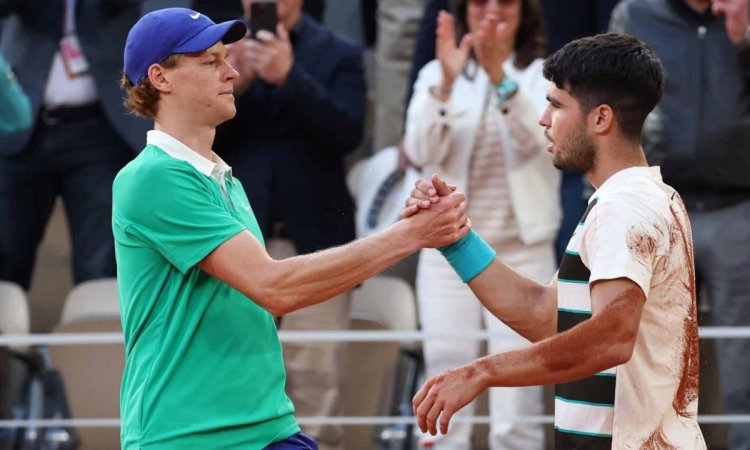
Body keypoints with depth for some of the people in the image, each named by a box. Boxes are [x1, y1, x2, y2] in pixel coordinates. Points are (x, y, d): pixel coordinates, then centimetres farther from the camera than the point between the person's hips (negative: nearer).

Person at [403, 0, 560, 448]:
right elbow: (422, 152, -9)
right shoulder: (436, 75, 7)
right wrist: (447, 83, -25)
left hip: (521, 254, -2)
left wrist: (499, 75, -35)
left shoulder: (545, 74, 2)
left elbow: (538, 135, -19)